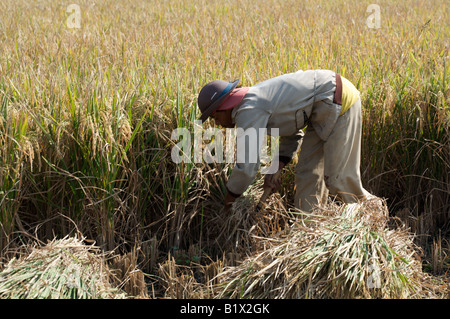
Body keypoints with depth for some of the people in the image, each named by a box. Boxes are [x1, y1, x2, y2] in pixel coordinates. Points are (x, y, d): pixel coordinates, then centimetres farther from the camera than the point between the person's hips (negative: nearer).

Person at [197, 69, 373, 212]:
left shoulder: (248, 111, -18)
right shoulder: (255, 100, 12)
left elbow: (246, 167, -19)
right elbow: (293, 134, 18)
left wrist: (228, 202, -4)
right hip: (323, 109, 10)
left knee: (337, 178, -7)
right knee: (307, 171, 10)